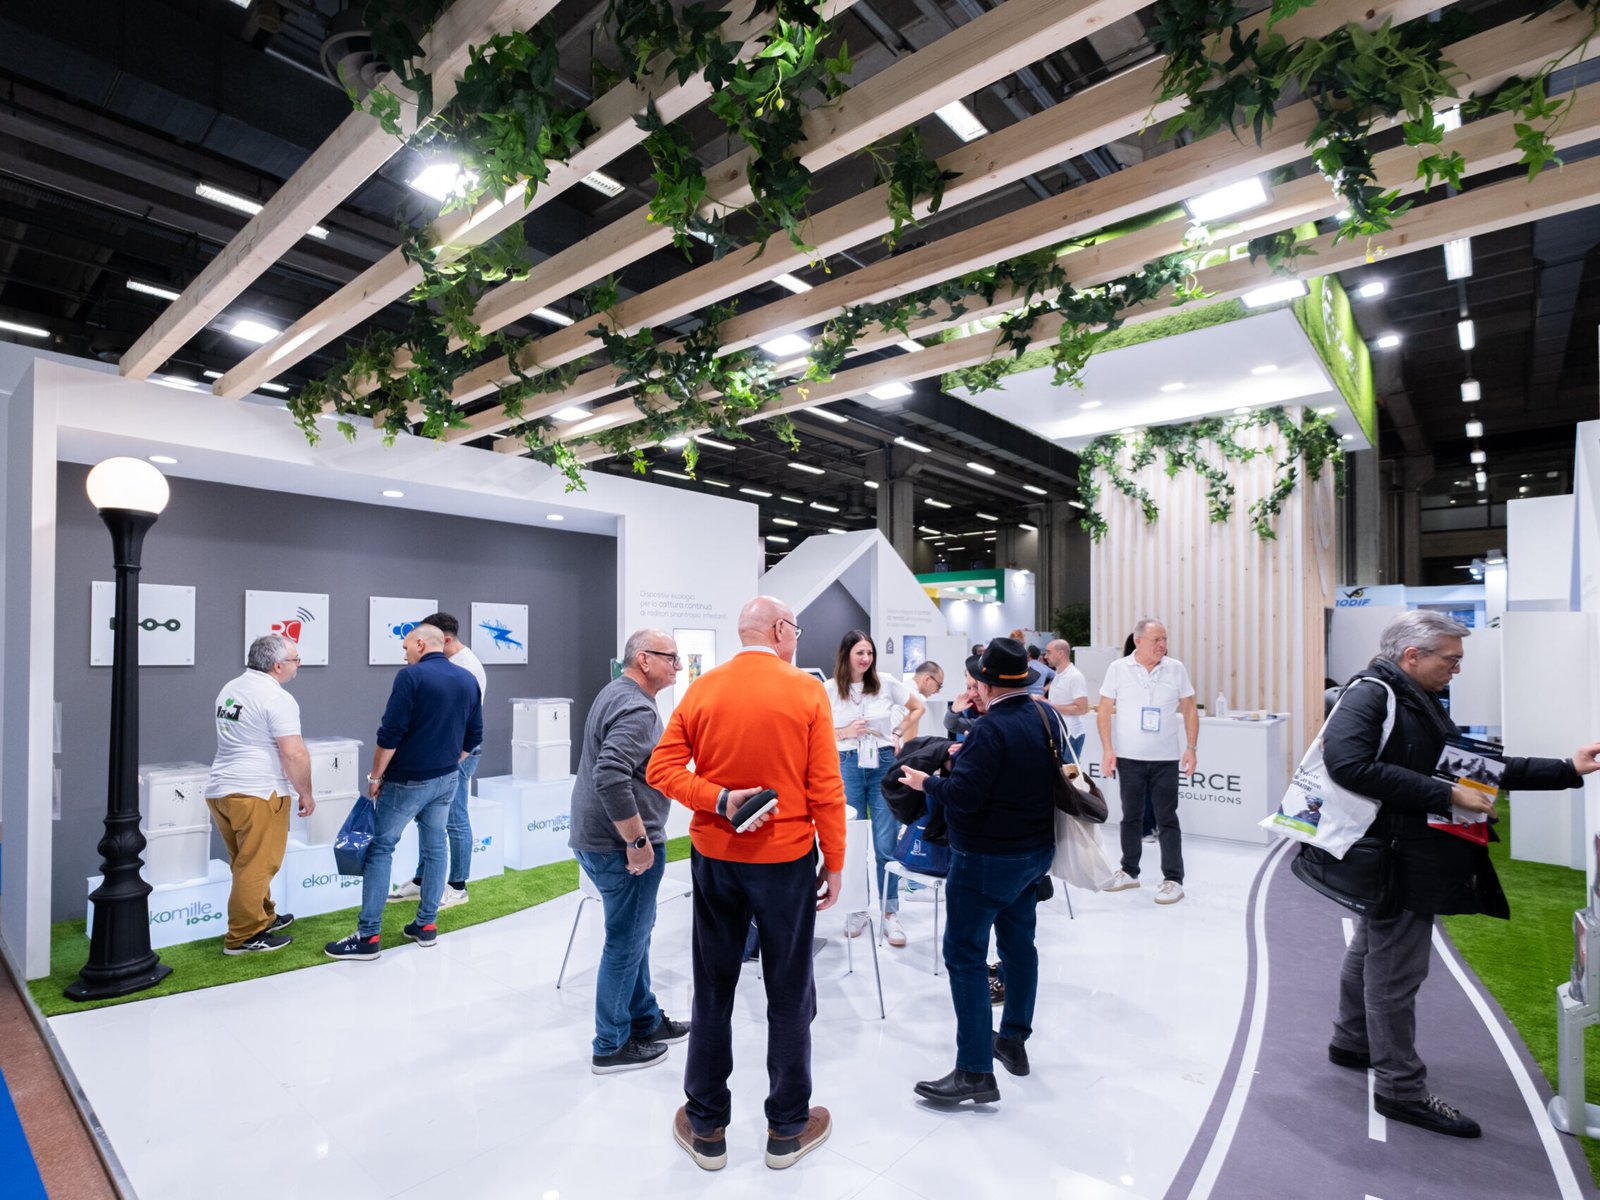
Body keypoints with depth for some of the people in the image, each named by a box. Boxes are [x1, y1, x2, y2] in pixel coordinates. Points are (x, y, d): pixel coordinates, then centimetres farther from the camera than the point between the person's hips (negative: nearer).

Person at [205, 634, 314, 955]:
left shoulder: (230, 689, 14)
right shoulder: (277, 698, -15)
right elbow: (294, 754, -19)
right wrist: (305, 793, -7)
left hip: (219, 790, 9)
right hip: (256, 794, -9)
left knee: (247, 863, 19)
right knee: (256, 867, 0)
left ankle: (264, 916, 32)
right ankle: (244, 937, 7)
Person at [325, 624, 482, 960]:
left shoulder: (411, 676, -14)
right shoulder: (468, 680, 5)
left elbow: (390, 734, -17)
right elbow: (474, 737, 9)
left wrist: (376, 776, -5)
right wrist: (448, 764, 17)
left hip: (408, 780, -6)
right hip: (447, 779, 6)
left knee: (380, 849, 3)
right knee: (435, 846, 13)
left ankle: (368, 936, 4)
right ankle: (426, 925, 20)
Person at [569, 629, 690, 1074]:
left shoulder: (616, 693, 12)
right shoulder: (637, 708, -21)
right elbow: (611, 777, -32)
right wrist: (638, 841, -25)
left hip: (597, 837, 10)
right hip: (620, 845, -10)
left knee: (633, 934, 21)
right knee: (627, 942, 4)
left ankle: (645, 1021, 36)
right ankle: (612, 1046, 19)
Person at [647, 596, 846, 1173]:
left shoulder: (701, 689, -2)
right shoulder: (807, 691, -11)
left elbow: (661, 769, -7)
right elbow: (825, 789, -10)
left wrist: (719, 799, -13)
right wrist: (834, 862, -1)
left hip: (714, 857, 3)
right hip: (786, 859, -2)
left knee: (713, 991, 16)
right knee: (789, 995, 13)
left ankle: (706, 1127, 30)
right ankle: (787, 1129, 28)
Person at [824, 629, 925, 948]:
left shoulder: (886, 683, 0)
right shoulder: (829, 689, -3)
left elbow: (918, 707, 13)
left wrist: (898, 734, 4)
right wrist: (844, 733, -12)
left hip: (884, 765, 0)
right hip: (846, 766, 0)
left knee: (887, 844, 1)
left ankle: (890, 914, 13)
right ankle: (856, 909, 25)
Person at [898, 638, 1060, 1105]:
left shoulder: (991, 729, -24)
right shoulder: (1048, 716, 2)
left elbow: (963, 796, -26)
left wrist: (926, 782, -7)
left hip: (988, 859, -9)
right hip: (1036, 851, 9)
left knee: (965, 955, -1)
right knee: (1018, 941, 21)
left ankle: (976, 1072, 3)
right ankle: (1014, 1040, 36)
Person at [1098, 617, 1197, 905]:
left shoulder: (1176, 669, 0)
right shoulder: (1118, 669, -3)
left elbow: (1190, 711, 5)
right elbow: (1104, 712, -1)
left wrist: (1191, 748, -3)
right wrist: (1107, 750, -8)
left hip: (1165, 759, 0)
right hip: (1128, 758, 1)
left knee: (1167, 819, 3)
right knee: (1130, 816, 12)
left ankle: (1173, 880, 11)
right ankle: (1129, 872, 25)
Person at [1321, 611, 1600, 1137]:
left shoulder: (1421, 702, 14)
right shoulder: (1369, 695, -18)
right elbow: (1348, 762, -34)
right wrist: (1446, 795, -28)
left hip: (1416, 855, 11)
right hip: (1399, 860, -10)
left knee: (1369, 952, 23)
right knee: (1395, 971, 0)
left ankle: (1351, 1044, 39)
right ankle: (1401, 1088, 13)